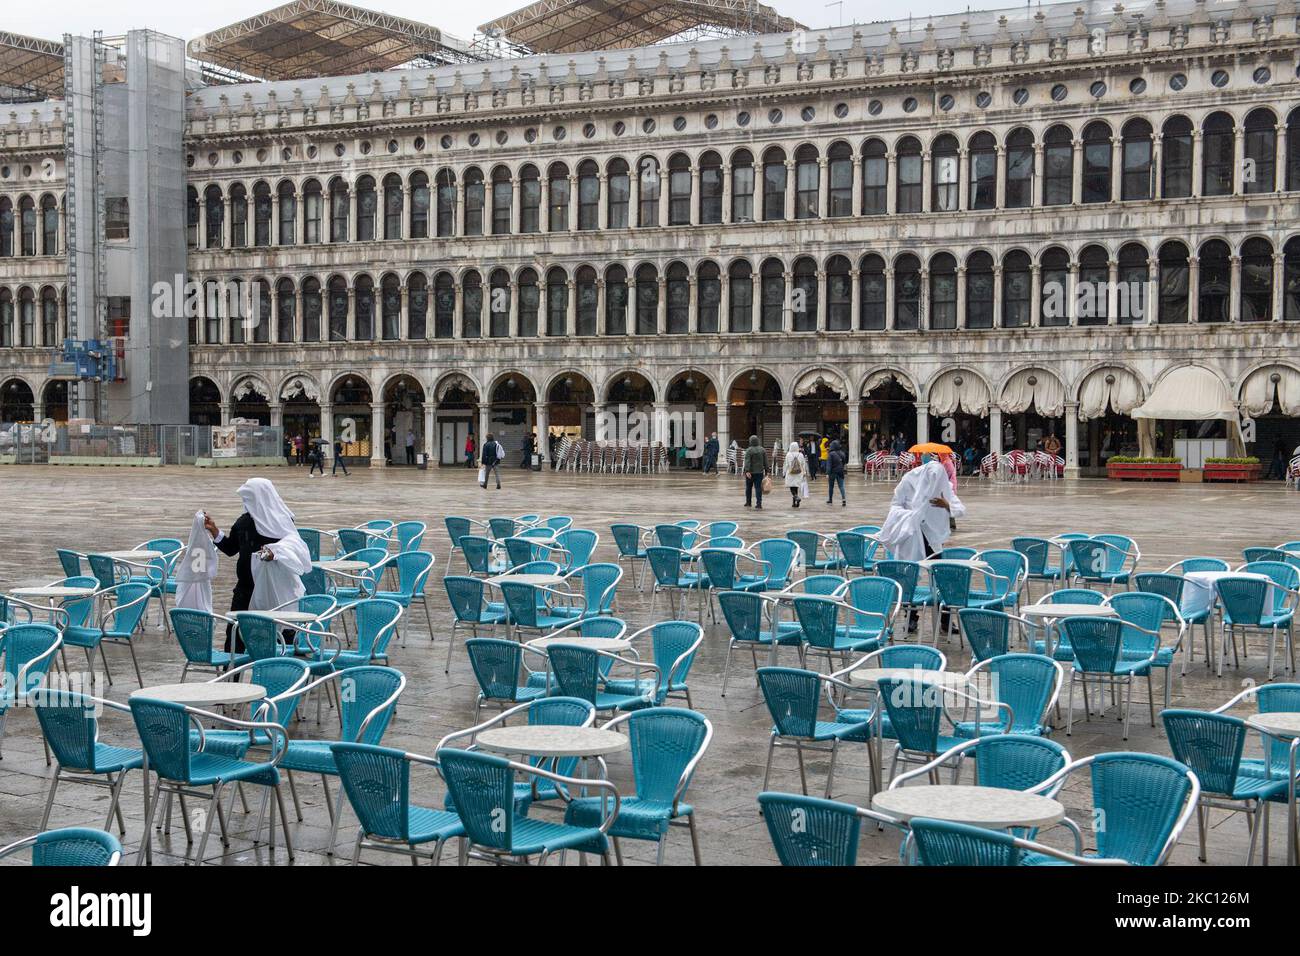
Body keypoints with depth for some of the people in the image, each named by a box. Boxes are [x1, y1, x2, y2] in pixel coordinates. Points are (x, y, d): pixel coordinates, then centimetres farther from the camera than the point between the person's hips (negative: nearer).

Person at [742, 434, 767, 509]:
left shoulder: (749, 450, -10)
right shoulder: (762, 450, 3)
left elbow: (747, 462, -20)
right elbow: (765, 462, 5)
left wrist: (747, 471, -27)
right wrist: (766, 471, 11)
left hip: (750, 472, -3)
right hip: (759, 472, 3)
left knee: (748, 487, 15)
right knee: (758, 487, 0)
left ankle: (748, 502, 27)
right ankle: (759, 504, -9)